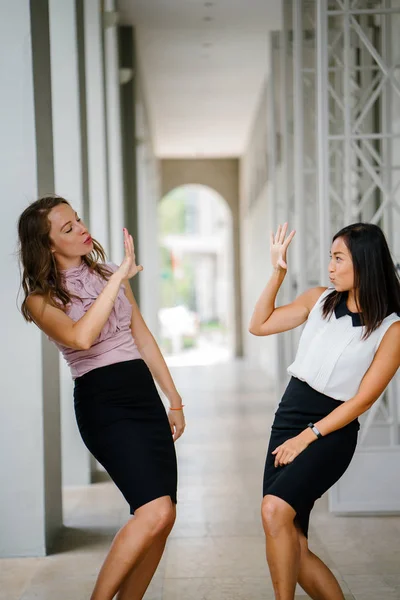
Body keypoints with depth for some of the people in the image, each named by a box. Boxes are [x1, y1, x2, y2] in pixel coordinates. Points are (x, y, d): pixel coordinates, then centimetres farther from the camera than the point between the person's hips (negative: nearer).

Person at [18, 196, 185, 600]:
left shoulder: (107, 273, 14)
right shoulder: (40, 300, -3)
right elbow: (81, 337, -24)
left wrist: (174, 400, 16)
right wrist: (120, 276, -20)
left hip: (144, 393, 6)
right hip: (102, 402, -6)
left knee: (159, 521, 1)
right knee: (155, 511, -20)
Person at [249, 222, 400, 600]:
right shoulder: (319, 300, 6)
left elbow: (362, 399, -10)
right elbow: (259, 325, 10)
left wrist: (307, 437, -13)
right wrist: (278, 272, 0)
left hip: (333, 430, -5)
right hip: (289, 414, 5)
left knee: (275, 508, -28)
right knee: (292, 550, 0)